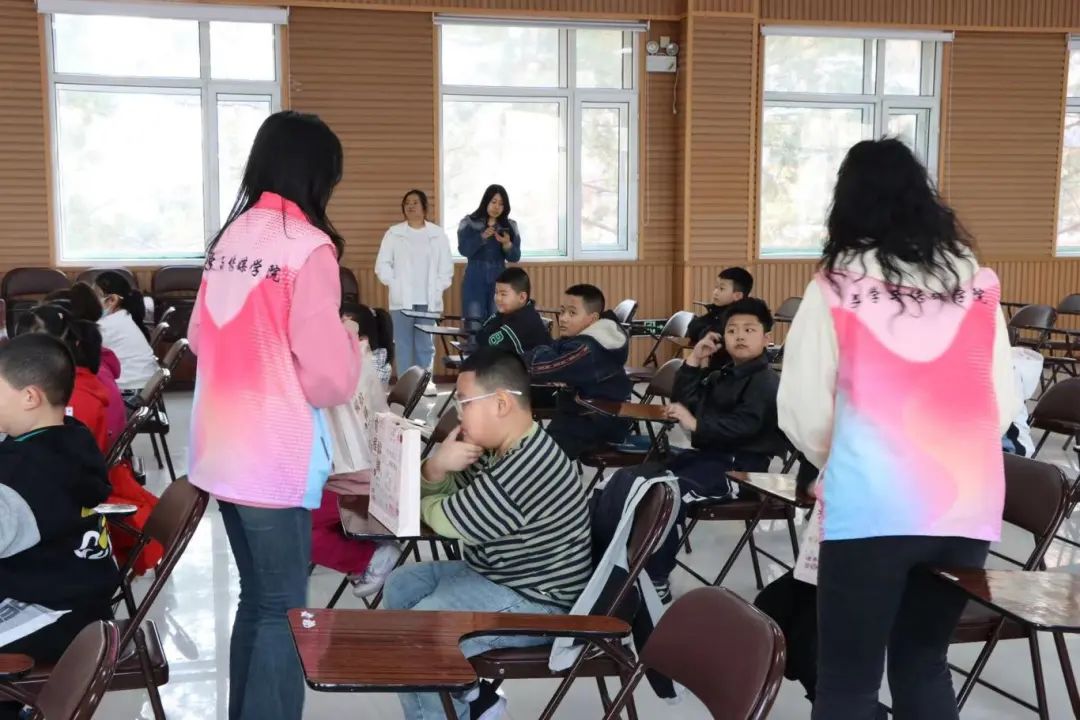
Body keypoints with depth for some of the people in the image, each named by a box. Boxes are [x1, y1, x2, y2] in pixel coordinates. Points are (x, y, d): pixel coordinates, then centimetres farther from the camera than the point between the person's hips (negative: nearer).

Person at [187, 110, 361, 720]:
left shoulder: (229, 238, 8)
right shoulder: (307, 247, -14)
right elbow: (327, 378, -16)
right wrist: (350, 341, 2)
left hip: (222, 452, 8)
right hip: (276, 460, -8)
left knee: (256, 598, 20)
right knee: (283, 611, 2)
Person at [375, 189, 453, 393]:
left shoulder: (438, 234, 6)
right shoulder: (394, 233, 4)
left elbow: (446, 267, 6)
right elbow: (382, 265, 3)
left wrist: (437, 288, -3)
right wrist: (394, 285, -7)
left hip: (428, 299, 0)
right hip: (402, 299, 0)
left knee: (425, 343, 2)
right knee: (403, 344, -1)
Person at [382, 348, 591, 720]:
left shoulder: (527, 468, -30)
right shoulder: (497, 449, 2)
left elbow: (445, 521, -20)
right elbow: (444, 495, 10)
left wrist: (417, 494, 2)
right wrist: (436, 468, -14)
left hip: (531, 603, -11)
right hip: (496, 574, 11)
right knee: (400, 587, 18)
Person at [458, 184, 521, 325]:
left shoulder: (510, 226, 7)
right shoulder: (469, 223, 2)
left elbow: (515, 257, 1)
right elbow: (463, 250, -10)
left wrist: (507, 244, -20)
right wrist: (482, 237, -24)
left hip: (499, 281, 2)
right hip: (475, 282, -2)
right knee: (474, 326, -6)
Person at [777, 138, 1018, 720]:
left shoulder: (837, 287, -5)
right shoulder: (976, 283, 4)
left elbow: (803, 411, -1)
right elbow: (1004, 404, 8)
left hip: (872, 508, -4)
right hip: (967, 503, 4)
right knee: (923, 663, 20)